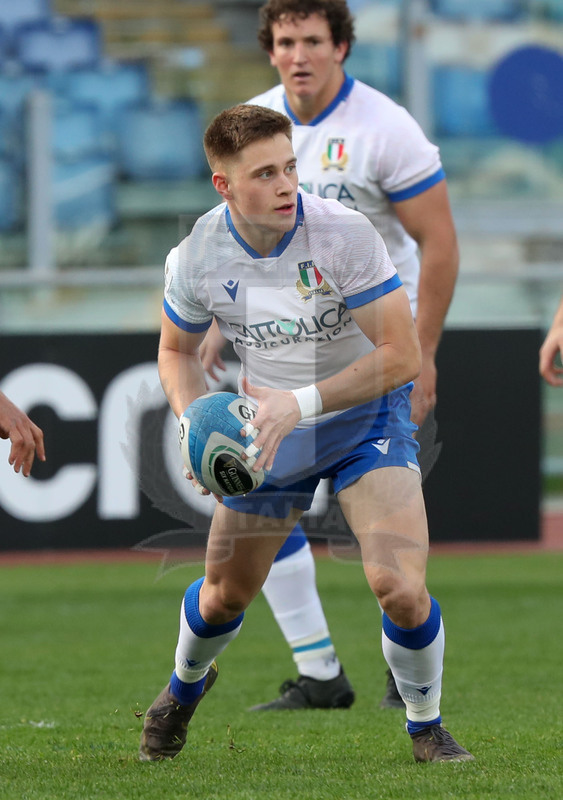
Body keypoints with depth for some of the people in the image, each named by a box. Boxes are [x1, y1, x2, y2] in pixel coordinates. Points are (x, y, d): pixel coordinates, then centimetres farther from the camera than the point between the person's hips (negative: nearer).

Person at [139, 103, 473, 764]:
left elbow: (401, 356, -23)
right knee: (225, 593, 11)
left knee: (398, 585, -22)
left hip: (364, 418, -3)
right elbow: (177, 350, 7)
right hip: (268, 432, 3)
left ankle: (426, 727, 4)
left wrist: (301, 402, -30)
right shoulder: (198, 255, -13)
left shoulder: (345, 234, -25)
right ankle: (185, 683, 47)